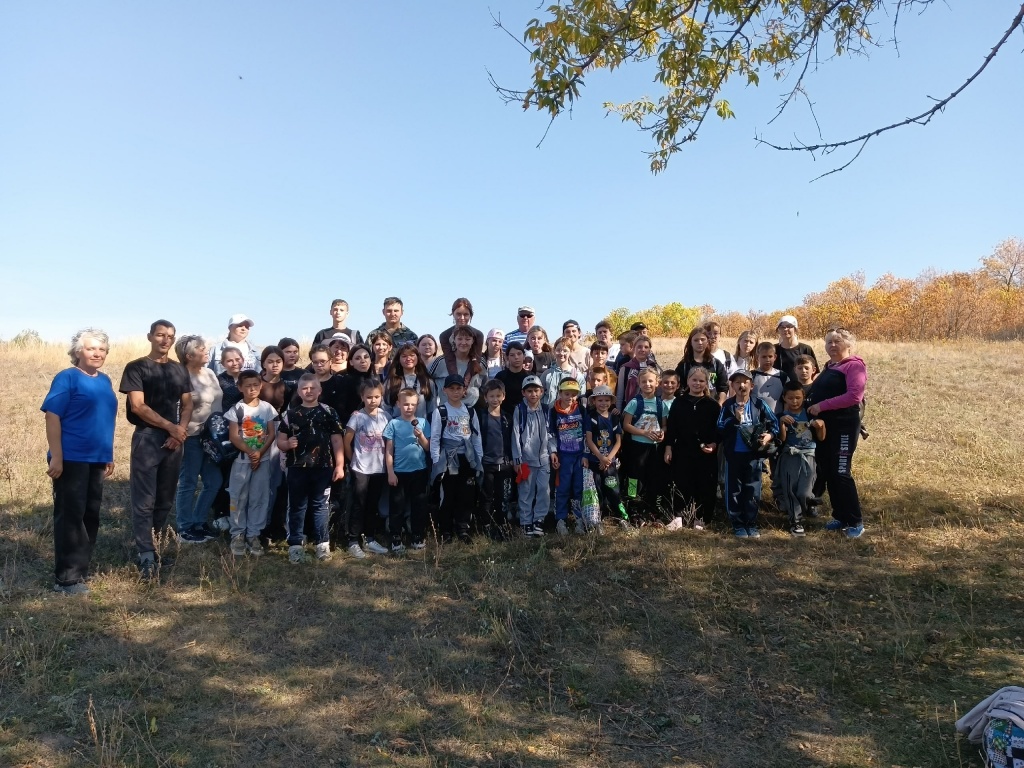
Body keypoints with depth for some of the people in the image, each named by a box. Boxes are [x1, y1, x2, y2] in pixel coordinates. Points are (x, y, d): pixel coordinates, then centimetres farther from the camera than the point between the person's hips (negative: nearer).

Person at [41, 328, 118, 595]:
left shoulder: (104, 381, 12)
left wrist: (109, 456, 18)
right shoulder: (67, 378, -9)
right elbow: (52, 417, -14)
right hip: (71, 459, -7)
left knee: (91, 515, 13)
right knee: (70, 516, -1)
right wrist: (56, 457, -19)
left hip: (96, 459, 7)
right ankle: (67, 578, 7)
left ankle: (81, 569, 26)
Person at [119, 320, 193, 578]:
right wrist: (171, 427, -12)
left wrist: (181, 430, -6)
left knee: (165, 500, 11)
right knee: (145, 501, -4)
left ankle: (156, 547, 22)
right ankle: (146, 556, -1)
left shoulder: (180, 370, 12)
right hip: (147, 438, -5)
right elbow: (138, 406, -11)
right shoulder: (136, 368, -3)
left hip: (174, 440, 5)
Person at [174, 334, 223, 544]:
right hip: (192, 437, -8)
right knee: (188, 484, 3)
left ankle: (199, 522, 28)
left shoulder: (210, 373, 10)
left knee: (215, 481, 12)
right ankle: (185, 529, 16)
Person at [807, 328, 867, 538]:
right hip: (824, 426, 8)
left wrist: (822, 406, -20)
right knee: (827, 473, 9)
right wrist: (812, 406, 0)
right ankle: (840, 517, 20)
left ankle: (856, 521, 6)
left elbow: (854, 396, -21)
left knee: (841, 473, -6)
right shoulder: (828, 367, 17)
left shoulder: (854, 365, -8)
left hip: (844, 426, -8)